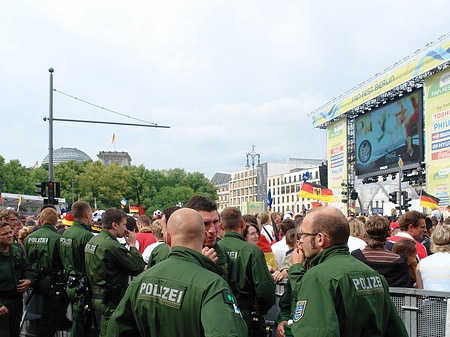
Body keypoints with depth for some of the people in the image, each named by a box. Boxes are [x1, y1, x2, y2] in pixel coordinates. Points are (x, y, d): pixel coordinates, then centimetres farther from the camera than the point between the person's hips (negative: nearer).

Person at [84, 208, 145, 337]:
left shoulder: (93, 241, 9)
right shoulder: (112, 245, -21)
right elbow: (137, 268, -18)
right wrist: (132, 245, -4)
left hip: (96, 296, 10)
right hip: (112, 301, -10)